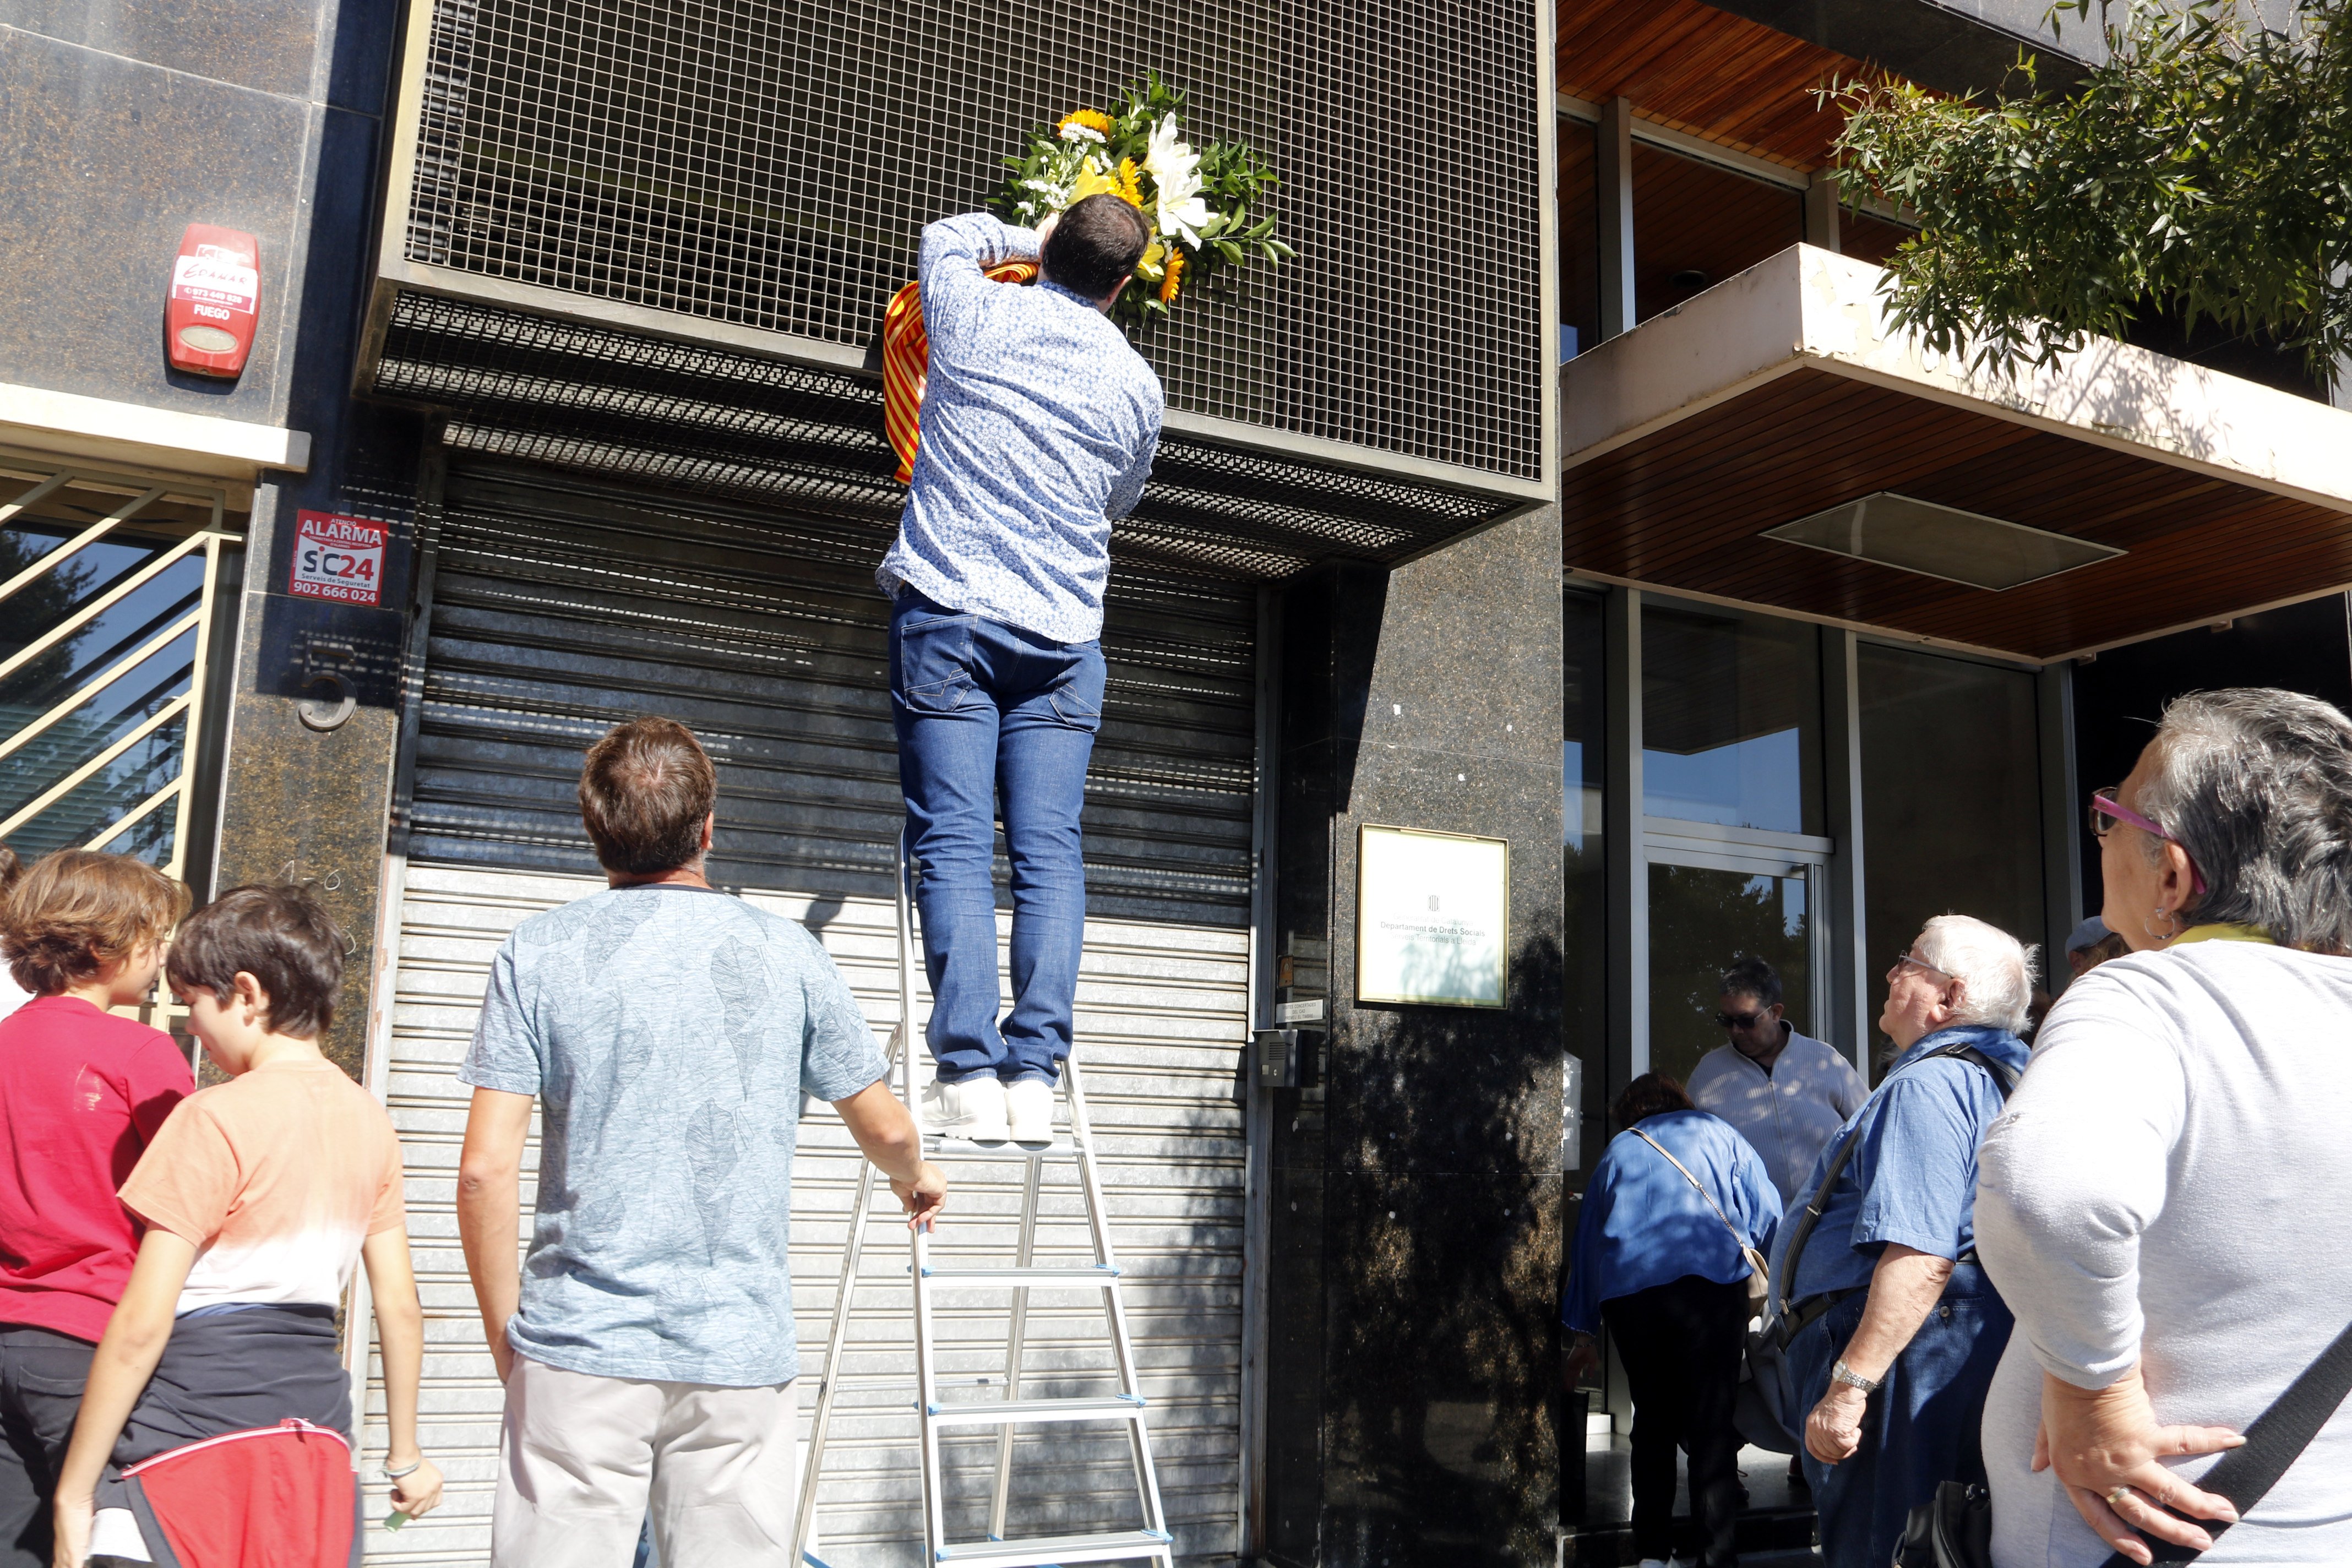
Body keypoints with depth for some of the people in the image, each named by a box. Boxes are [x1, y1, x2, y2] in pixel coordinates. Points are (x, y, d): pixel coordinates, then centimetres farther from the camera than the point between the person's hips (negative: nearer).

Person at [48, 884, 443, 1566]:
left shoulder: (217, 1119, -13)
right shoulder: (370, 1121, 5)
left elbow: (141, 1325, -14)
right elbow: (400, 1305, 8)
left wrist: (73, 1492, -6)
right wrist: (404, 1456, 17)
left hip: (197, 1438, -6)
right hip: (317, 1444, 6)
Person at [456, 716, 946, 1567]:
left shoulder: (537, 954, -1)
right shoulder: (786, 953, 2)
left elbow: (486, 1170, -5)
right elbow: (883, 1127, 10)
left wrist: (506, 1339, 8)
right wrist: (916, 1176, 33)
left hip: (580, 1347, 0)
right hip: (743, 1353, 1)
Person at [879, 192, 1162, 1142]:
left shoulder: (973, 313, 3)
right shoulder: (1136, 385, 7)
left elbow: (947, 236, 27)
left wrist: (1029, 241, 39)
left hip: (947, 612, -1)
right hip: (1063, 635, 2)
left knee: (953, 845, -5)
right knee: (1049, 854, 0)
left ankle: (969, 1075, -10)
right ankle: (1034, 1077, -5)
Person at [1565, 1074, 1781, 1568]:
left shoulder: (1615, 1151, 26)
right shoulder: (1717, 1133, 20)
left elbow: (1587, 1240, 26)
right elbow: (1768, 1213, 12)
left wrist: (1582, 1332, 31)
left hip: (1625, 1290, 3)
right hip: (1709, 1280, -3)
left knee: (1653, 1419, 14)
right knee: (1712, 1419, 0)